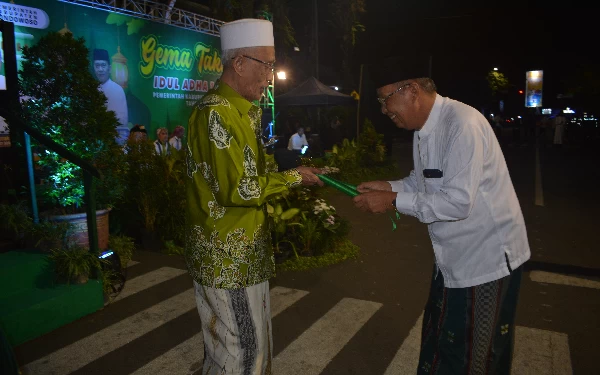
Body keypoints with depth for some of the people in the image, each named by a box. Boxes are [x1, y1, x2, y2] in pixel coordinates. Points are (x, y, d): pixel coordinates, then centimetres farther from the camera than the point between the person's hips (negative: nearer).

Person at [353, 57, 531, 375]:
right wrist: (387, 187, -2)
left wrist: (393, 201, -23)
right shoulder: (423, 129, 3)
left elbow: (458, 202, -30)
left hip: (487, 256, -8)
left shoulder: (462, 125, -26)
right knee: (438, 340, 24)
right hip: (453, 255, 9)